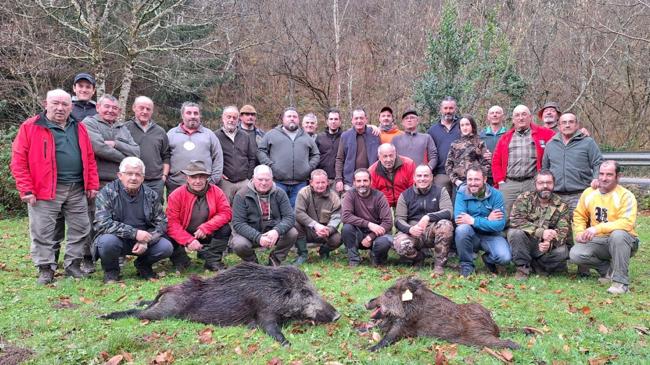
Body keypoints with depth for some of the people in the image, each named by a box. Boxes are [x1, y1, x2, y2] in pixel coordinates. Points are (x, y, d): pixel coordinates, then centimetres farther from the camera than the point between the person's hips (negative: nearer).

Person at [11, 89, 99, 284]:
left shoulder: (79, 128, 12)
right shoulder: (30, 127, -2)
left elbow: (89, 158, 13)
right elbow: (19, 161, -5)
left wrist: (92, 185, 6)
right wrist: (26, 190, -11)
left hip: (77, 189, 4)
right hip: (45, 190, -4)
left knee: (80, 229, 9)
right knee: (43, 232, 1)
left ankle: (73, 265, 22)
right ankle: (46, 269, 14)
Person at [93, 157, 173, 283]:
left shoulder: (151, 195, 1)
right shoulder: (107, 192, -10)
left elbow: (162, 223, 2)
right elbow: (102, 223, -21)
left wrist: (146, 240, -17)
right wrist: (134, 233, -28)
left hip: (142, 241, 3)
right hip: (116, 238, -3)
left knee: (166, 247, -21)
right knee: (107, 242, -35)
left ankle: (143, 265, 12)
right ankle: (110, 271, -1)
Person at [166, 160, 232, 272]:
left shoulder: (216, 192, -8)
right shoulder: (176, 195, -13)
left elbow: (226, 213, -15)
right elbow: (172, 223, -19)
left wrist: (205, 228, -26)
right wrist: (189, 240, -30)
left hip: (207, 236, 1)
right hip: (183, 236, -1)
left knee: (225, 229, -24)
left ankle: (212, 261, -10)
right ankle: (180, 260, 4)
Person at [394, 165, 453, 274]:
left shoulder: (440, 191, 4)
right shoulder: (405, 195, 7)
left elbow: (448, 212, -12)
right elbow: (399, 220, -1)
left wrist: (428, 217, -29)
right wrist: (410, 229, -24)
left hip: (433, 231, 0)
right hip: (413, 233, 1)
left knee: (446, 224, -32)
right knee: (399, 244, -31)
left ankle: (439, 264, -14)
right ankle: (419, 257, 6)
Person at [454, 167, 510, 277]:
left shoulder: (496, 195, -10)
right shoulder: (462, 193, -9)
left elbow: (500, 225, -19)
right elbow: (458, 219, -23)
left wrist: (473, 221, -26)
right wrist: (487, 220, -23)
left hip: (490, 236, 0)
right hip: (470, 236, 0)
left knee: (504, 258, -27)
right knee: (462, 228, -33)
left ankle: (488, 259, 12)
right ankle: (466, 265, -11)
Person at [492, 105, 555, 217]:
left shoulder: (543, 133, 10)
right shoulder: (506, 138, 16)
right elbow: (496, 161, 12)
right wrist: (500, 181, 2)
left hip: (533, 184, -2)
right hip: (509, 184, 2)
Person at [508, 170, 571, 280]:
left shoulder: (561, 206, 0)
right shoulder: (524, 198, -6)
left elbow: (563, 231, -11)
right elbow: (515, 220, -22)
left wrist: (550, 243, -34)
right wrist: (541, 232, -32)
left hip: (547, 247, 2)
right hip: (523, 246, -1)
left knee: (562, 252, -28)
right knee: (516, 232, -32)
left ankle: (535, 265, -1)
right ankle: (523, 267, -11)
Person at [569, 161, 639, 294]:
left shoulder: (626, 196, -12)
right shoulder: (588, 193, 3)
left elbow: (627, 223, -26)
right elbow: (579, 216, 11)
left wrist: (599, 228, -35)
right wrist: (580, 232, -8)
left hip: (622, 242, -4)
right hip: (597, 242, 4)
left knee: (618, 235, -40)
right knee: (575, 254, -23)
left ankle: (621, 280, -24)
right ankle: (608, 269, 6)